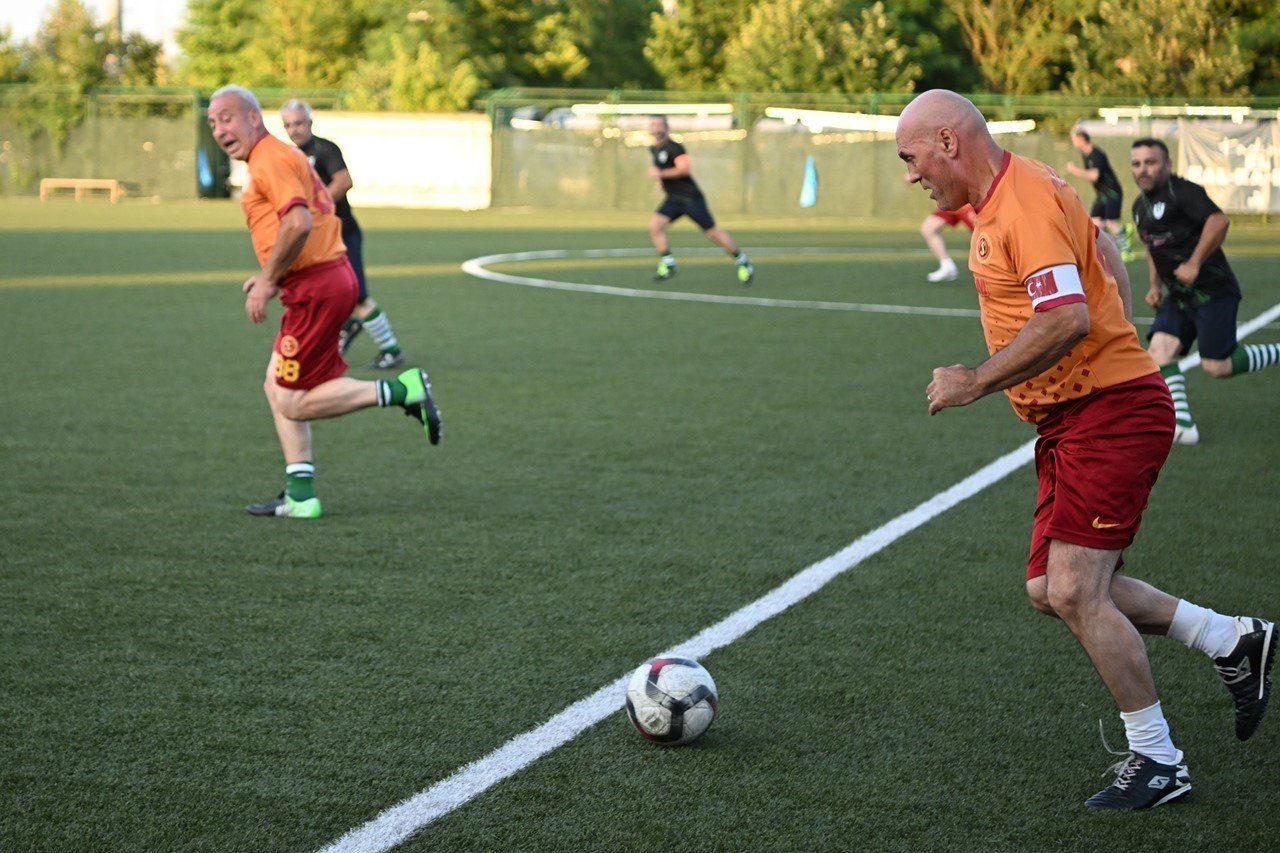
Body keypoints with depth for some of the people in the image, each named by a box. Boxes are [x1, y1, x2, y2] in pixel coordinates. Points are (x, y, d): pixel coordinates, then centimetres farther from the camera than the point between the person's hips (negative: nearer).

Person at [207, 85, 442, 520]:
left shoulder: (270, 159, -13)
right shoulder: (278, 156, 20)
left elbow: (298, 223, -27)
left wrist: (267, 281, -18)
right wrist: (273, 278, 17)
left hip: (317, 289, -11)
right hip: (331, 277, 11)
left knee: (292, 403, -6)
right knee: (277, 385, 13)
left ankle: (401, 391, -8)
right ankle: (300, 495, 14)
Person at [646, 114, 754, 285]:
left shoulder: (674, 148, -17)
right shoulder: (654, 149, 10)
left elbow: (685, 169, -29)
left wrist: (661, 173, -28)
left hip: (691, 198, -8)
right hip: (673, 200, 8)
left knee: (712, 233, -3)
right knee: (655, 225, -14)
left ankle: (742, 261, 12)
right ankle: (668, 264, -7)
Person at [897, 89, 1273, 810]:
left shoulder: (1026, 201, -18)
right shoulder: (1004, 198, 14)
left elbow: (1068, 318, -28)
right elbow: (1106, 253, 27)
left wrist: (977, 382, -20)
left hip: (1110, 413, -10)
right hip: (1071, 421, 10)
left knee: (1075, 593, -11)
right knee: (1051, 590, 8)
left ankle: (1158, 762, 3)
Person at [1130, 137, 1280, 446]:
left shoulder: (1182, 191, -14)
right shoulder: (1140, 205, 14)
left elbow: (1219, 220, -28)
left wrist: (1194, 263, -27)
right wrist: (1154, 286, 18)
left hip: (1212, 292, -8)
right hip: (1178, 296, 8)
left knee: (1217, 366, -9)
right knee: (1160, 351, -10)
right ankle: (1182, 425, -9)